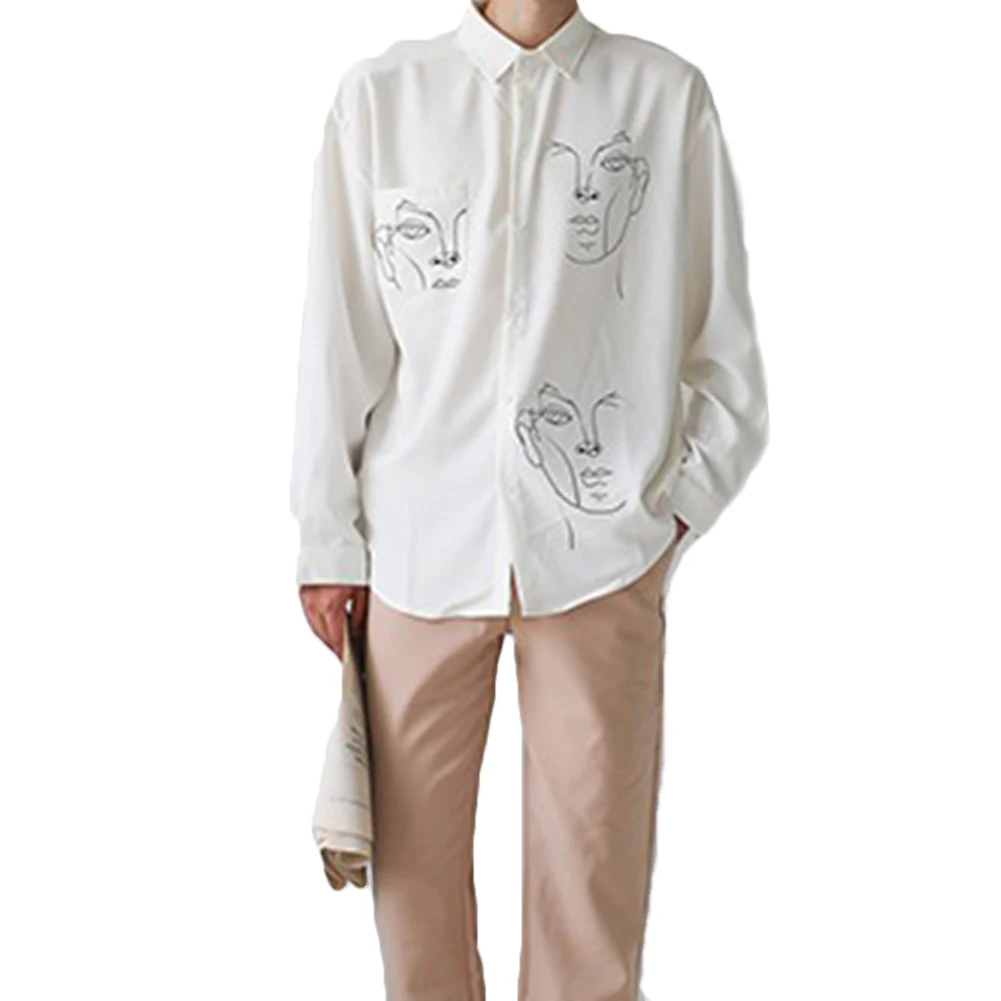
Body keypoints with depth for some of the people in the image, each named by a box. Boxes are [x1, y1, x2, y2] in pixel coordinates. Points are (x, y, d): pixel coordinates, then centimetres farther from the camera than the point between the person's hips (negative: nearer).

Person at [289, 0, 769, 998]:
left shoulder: (668, 95, 1)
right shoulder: (379, 96, 3)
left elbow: (724, 346, 7)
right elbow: (337, 335, 5)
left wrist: (676, 508, 0)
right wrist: (328, 539, 6)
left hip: (602, 549, 0)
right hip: (420, 541, 1)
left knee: (594, 853, 5)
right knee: (413, 844, 10)